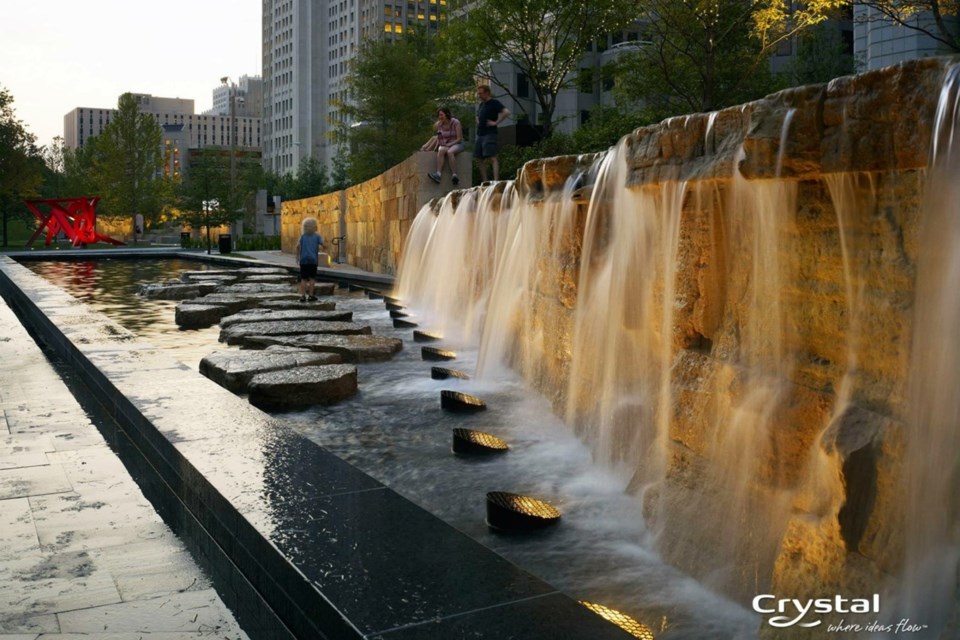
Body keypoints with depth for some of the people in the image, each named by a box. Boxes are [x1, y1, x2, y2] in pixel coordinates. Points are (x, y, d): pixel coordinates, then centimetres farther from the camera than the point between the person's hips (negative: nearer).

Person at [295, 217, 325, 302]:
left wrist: (297, 256, 5)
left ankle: (303, 295, 1)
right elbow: (320, 246, -9)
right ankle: (311, 295, 6)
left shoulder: (303, 236, 8)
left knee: (303, 278, 4)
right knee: (312, 278, 6)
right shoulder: (317, 236, 3)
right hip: (313, 260, -2)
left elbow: (298, 246, -4)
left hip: (303, 260, 2)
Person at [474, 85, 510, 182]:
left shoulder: (494, 103, -6)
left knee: (492, 158, -16)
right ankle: (485, 182, 10)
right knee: (480, 159, 7)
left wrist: (496, 122, -18)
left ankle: (496, 181, -22)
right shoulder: (480, 105, 19)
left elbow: (506, 112, -20)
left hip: (490, 133, -9)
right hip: (480, 134, 9)